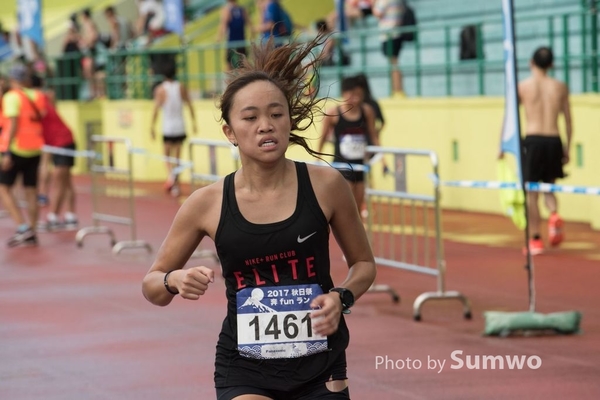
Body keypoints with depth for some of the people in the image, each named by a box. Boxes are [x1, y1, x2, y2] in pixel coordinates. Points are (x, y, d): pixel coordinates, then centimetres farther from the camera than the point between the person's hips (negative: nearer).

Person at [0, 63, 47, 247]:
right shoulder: (38, 96, 8)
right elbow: (42, 119, 8)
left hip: (16, 149, -6)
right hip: (35, 149, 6)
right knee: (31, 190, 9)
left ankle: (23, 227, -11)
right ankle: (31, 234, 9)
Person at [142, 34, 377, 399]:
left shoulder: (325, 185, -7)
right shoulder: (208, 204, -6)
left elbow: (364, 263, 9)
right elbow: (152, 284, 6)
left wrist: (341, 298, -11)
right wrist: (175, 281, -16)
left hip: (320, 369, 1)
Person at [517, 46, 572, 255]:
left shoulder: (522, 87, 1)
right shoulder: (560, 87, 9)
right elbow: (568, 121, 10)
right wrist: (567, 148, 17)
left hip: (532, 141, -2)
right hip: (554, 141, 2)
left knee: (531, 193, 6)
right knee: (549, 187, 19)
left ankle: (535, 240, 5)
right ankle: (554, 215, -12)